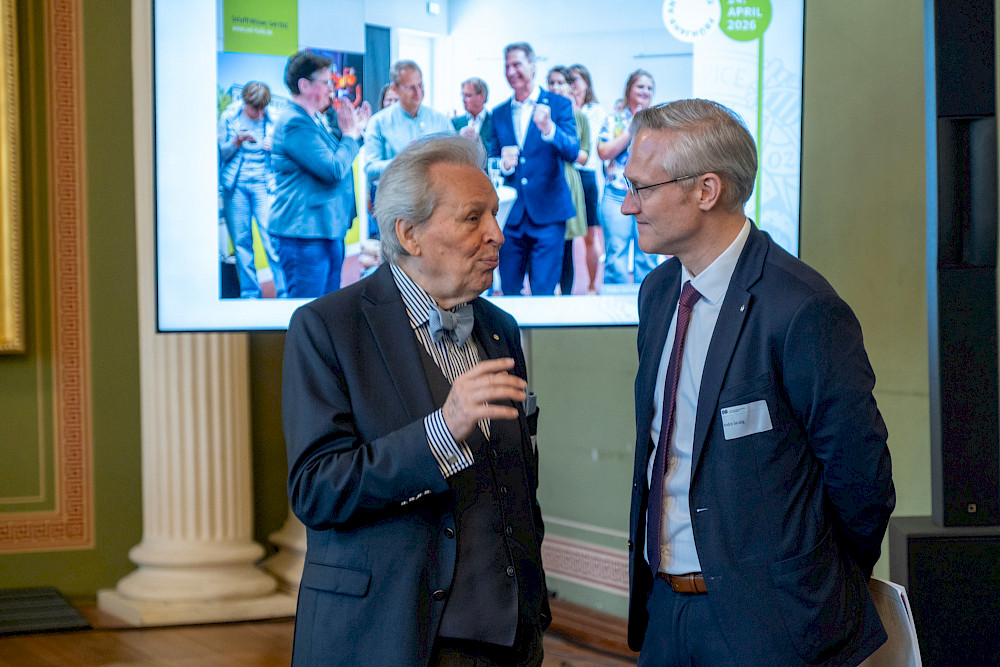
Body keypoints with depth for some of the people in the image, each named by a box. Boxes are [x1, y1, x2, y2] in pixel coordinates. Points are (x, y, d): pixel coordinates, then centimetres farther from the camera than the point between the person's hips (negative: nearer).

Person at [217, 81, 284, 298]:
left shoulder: (272, 120, 2)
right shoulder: (229, 117, 3)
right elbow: (223, 153, 8)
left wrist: (274, 148, -13)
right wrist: (237, 142, -11)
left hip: (263, 184, -1)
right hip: (236, 185, 1)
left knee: (272, 237, -11)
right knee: (241, 239, 1)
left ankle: (284, 290, -7)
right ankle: (249, 292, 9)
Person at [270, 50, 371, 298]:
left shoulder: (314, 120, 17)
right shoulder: (295, 123, -16)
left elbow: (335, 156, 28)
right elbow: (334, 169, -22)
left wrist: (354, 130, 15)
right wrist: (351, 135, -7)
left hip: (328, 231, 11)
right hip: (305, 232, -11)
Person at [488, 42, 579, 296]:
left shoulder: (558, 105, 0)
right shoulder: (499, 113, 12)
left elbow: (573, 152, -12)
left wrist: (549, 129, -31)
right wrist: (502, 163, -10)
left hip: (547, 212, -4)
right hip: (511, 215, 4)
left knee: (543, 292, -6)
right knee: (509, 290, 6)